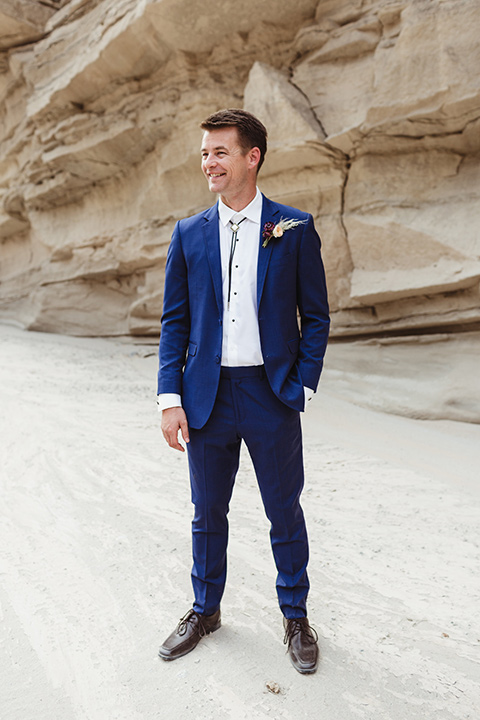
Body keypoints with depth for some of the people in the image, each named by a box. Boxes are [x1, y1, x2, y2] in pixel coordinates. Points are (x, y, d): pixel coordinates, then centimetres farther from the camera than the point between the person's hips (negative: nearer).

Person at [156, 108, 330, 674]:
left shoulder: (294, 229, -1)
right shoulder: (189, 234, 5)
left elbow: (315, 316, 2)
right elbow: (174, 321, 5)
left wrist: (301, 387, -6)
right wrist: (170, 397, -2)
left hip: (272, 394, -2)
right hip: (207, 394, 2)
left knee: (285, 512, 11)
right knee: (207, 512, 16)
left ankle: (295, 617, 34)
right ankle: (205, 610, 38)